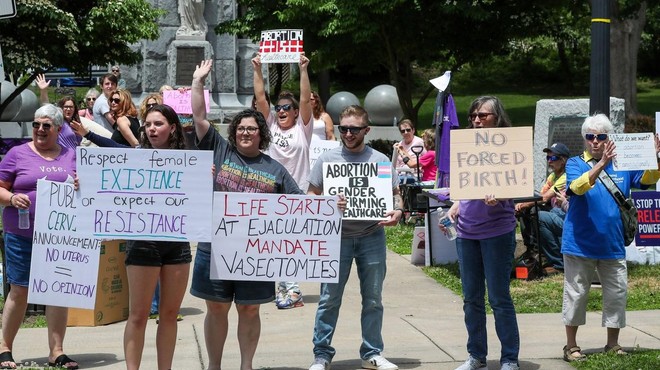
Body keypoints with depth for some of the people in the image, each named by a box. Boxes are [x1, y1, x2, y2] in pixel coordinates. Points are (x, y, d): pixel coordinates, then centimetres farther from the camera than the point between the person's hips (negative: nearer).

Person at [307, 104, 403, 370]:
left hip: (372, 236, 1)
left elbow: (395, 194, 11)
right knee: (329, 298, 1)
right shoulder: (327, 159, 2)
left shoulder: (379, 160, 5)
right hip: (336, 236, -1)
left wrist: (397, 212, -11)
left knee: (373, 298, 8)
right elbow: (312, 196, 4)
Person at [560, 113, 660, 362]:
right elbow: (577, 187, -25)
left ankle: (613, 344, 19)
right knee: (576, 295, 3)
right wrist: (601, 164, -38)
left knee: (617, 294, 6)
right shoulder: (576, 164, -4)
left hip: (612, 245, 3)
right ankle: (571, 346, 13)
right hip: (580, 244, -3)